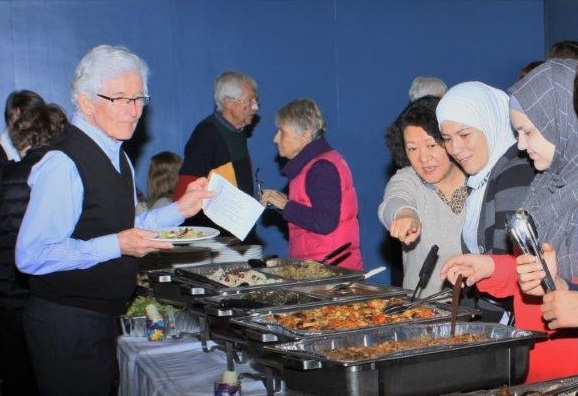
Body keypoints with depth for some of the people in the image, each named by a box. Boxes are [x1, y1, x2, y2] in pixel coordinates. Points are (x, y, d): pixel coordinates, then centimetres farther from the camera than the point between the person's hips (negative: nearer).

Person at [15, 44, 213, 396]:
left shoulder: (118, 159, 10)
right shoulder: (63, 165, -21)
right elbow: (31, 256, -25)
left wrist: (180, 210, 7)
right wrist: (117, 245, -27)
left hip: (105, 319, 9)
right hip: (66, 324, -9)